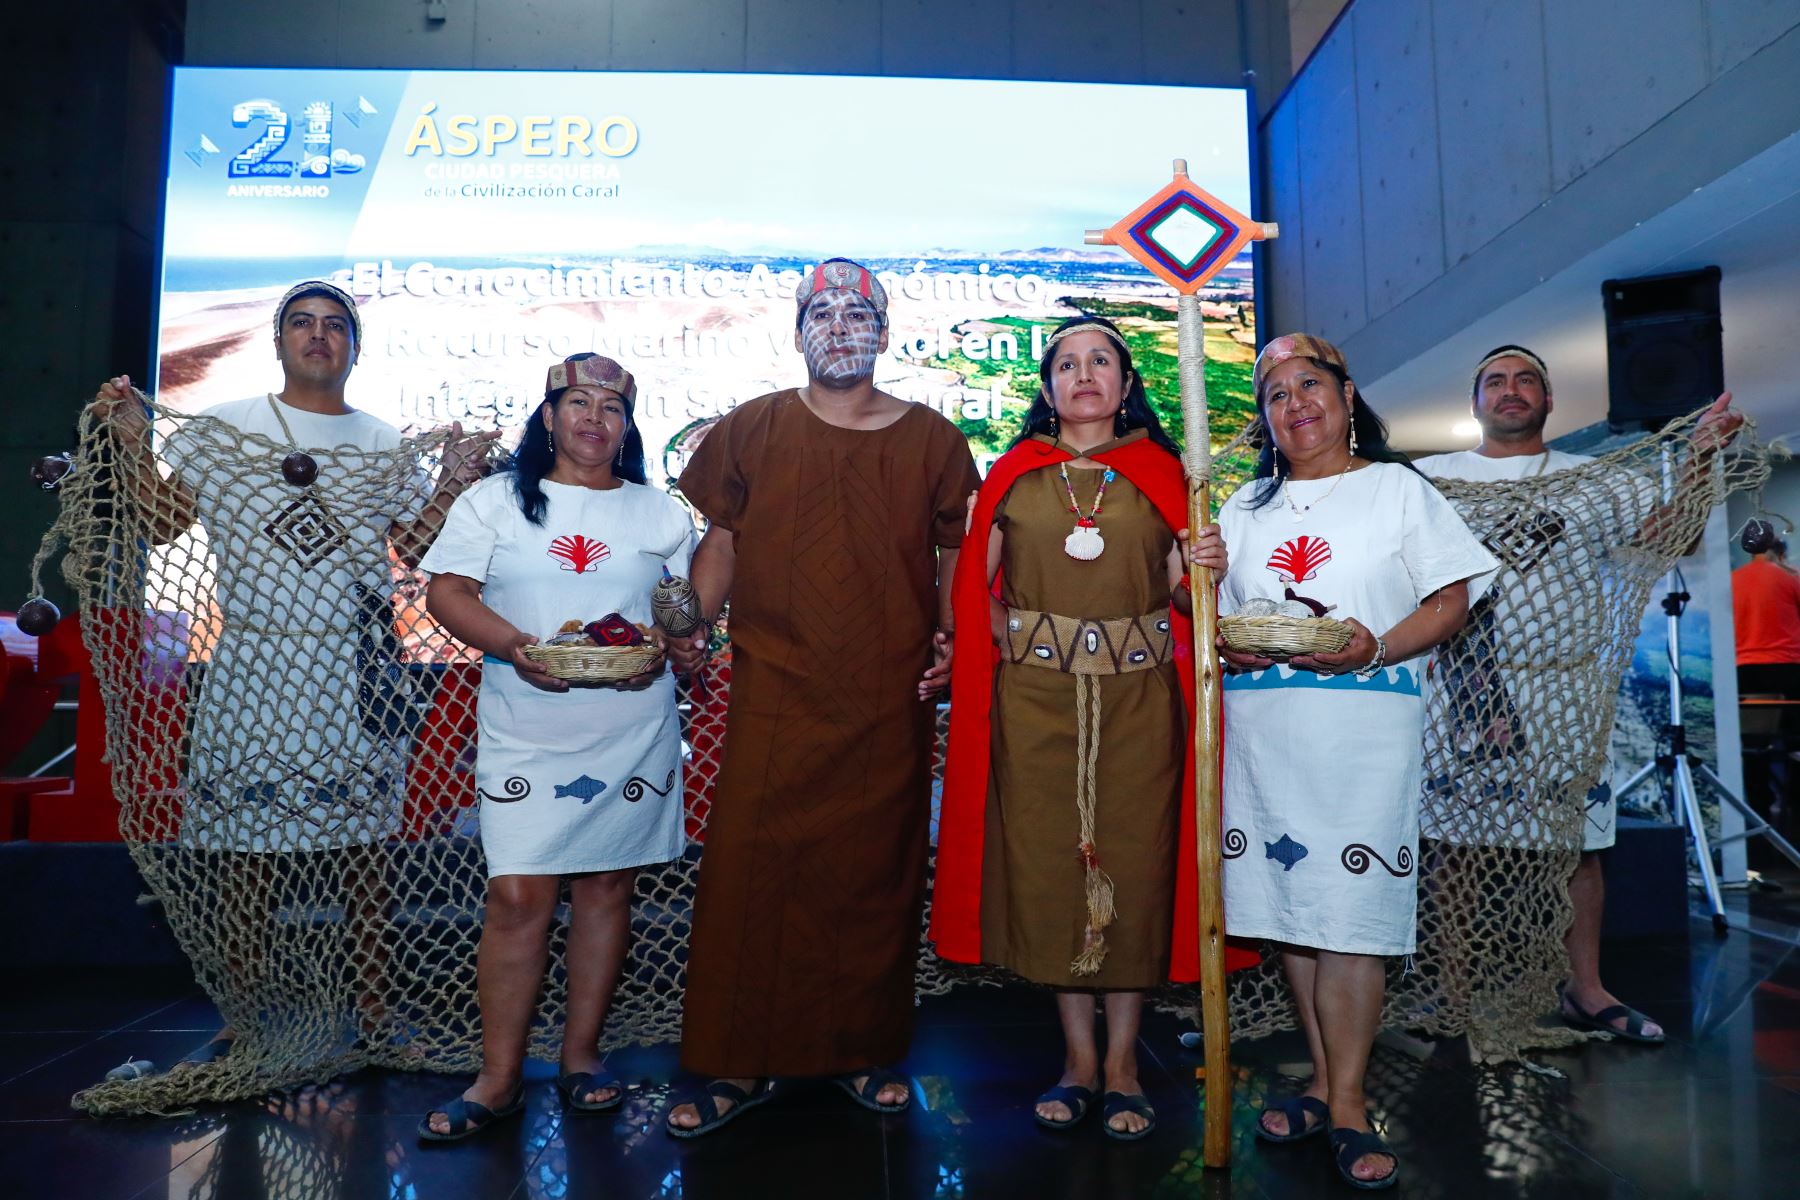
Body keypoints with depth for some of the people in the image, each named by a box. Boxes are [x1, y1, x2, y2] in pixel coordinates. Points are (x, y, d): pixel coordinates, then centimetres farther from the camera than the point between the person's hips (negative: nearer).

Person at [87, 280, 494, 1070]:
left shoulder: (385, 445, 11)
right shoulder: (222, 429, 8)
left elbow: (415, 548, 10)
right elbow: (162, 522, 6)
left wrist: (455, 482, -2)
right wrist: (131, 442, -5)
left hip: (355, 668, 1)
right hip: (252, 668, 0)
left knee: (362, 843, 5)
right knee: (244, 845, 4)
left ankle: (372, 1011, 16)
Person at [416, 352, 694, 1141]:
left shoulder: (659, 513, 11)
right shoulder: (494, 501, 7)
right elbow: (448, 591, 0)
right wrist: (513, 645, -17)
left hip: (634, 734, 2)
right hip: (526, 733, -1)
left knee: (606, 885, 7)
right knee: (518, 897, -5)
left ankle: (582, 1053, 22)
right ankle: (499, 1078, 8)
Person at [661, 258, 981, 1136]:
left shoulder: (930, 440, 7)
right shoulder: (752, 431, 7)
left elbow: (953, 558, 12)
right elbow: (721, 541, 10)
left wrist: (949, 636, -3)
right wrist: (692, 626, -2)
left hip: (890, 701, 1)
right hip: (774, 694, 0)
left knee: (876, 874, 9)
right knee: (749, 869, -1)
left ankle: (865, 1052, 27)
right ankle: (740, 1064, 16)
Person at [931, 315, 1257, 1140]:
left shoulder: (1161, 472, 9)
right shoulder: (1013, 473, 9)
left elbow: (1180, 592, 7)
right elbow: (979, 584, 8)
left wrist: (1205, 571, -12)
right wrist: (1002, 639, -8)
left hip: (1136, 696, 0)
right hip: (1035, 694, 0)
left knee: (1132, 862, 3)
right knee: (1048, 861, 3)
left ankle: (1123, 1058, 19)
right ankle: (1078, 1054, 20)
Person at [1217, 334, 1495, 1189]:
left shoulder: (1398, 488, 9)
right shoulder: (1245, 507, 19)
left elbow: (1451, 599, 2)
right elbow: (1211, 608, 16)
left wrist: (1376, 647, -15)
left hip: (1363, 722, -3)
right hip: (1262, 727, 4)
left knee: (1350, 912, -6)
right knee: (1288, 904, 5)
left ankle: (1348, 1104, 4)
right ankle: (1323, 1078, 19)